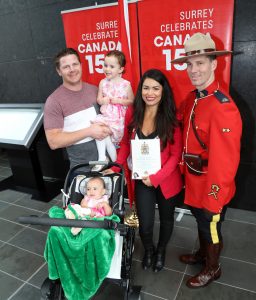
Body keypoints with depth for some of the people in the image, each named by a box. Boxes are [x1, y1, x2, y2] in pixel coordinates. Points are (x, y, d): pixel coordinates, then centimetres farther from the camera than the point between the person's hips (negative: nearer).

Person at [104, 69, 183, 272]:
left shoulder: (171, 117, -15)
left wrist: (156, 178, -18)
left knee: (166, 218, 20)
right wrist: (116, 167, -5)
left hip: (167, 180, -1)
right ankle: (148, 249, 40)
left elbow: (176, 154, -13)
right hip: (142, 180, 1)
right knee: (145, 224, 2)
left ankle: (161, 250, 53)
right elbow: (126, 143, 4)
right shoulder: (133, 113, -7)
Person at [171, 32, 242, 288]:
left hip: (210, 185, -7)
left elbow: (225, 160, -25)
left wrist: (214, 199, -20)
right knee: (200, 222, 27)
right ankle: (202, 254, 52)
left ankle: (212, 268, 42)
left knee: (211, 226, 16)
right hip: (194, 180, 7)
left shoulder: (222, 106, -26)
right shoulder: (192, 98, 1)